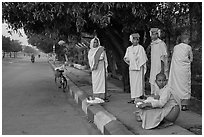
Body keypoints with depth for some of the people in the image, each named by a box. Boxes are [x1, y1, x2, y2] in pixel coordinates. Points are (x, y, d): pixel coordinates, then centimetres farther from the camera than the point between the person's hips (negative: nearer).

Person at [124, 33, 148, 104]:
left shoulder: (140, 48, -2)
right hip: (131, 68, 5)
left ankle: (138, 97, -5)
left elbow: (143, 59, -4)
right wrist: (126, 59, 0)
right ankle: (133, 98, 8)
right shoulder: (129, 48, 13)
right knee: (132, 83, 4)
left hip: (139, 68, -5)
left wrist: (142, 68, -9)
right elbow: (126, 58, 20)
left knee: (139, 83, -6)